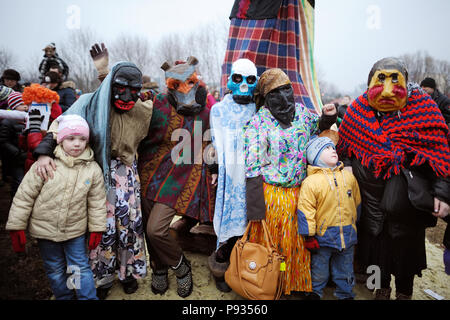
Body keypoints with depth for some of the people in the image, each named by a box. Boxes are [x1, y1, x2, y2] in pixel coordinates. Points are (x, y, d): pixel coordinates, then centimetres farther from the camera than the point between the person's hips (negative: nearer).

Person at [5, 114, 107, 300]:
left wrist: (97, 228, 0)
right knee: (55, 270, 16)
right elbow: (24, 196, -7)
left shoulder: (93, 169, -7)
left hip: (75, 231, 0)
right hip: (45, 229, 1)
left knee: (81, 268, 8)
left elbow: (97, 202, 0)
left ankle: (88, 297, 25)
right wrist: (17, 227, -6)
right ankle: (64, 297, 37)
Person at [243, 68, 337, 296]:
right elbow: (253, 165, -11)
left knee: (296, 241, 16)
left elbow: (317, 128, 28)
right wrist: (255, 207, -15)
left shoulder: (302, 113, 5)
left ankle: (296, 284, 38)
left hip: (298, 192, 4)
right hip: (270, 192, -4)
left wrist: (327, 117, 5)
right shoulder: (259, 122, -8)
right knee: (270, 243, 7)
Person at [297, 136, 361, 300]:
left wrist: (353, 225, 19)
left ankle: (346, 294, 39)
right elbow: (305, 211, -13)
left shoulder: (349, 177, 3)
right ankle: (315, 292, 36)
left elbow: (357, 203, 15)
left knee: (345, 269, 18)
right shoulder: (310, 182, -13)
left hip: (347, 236, 4)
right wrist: (309, 236, -12)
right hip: (323, 236, -3)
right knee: (319, 269, 12)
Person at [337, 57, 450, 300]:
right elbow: (346, 145, 12)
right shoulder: (359, 109, 1)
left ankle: (404, 291, 37)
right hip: (369, 193, 3)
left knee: (406, 240, 11)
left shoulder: (423, 108, -7)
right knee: (375, 235, 15)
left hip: (406, 191, -2)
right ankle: (382, 287, 39)